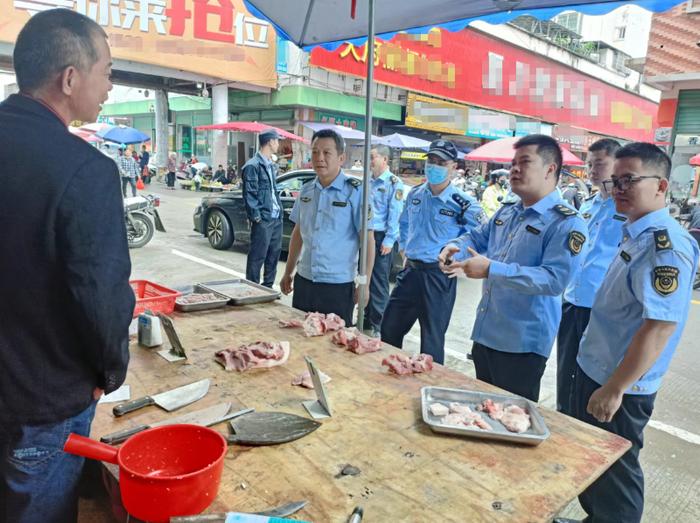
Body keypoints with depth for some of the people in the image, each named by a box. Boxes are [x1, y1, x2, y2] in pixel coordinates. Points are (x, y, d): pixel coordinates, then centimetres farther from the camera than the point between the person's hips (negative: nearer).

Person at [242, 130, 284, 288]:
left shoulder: (272, 165, 16)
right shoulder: (253, 165, -10)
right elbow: (249, 194, -13)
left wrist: (280, 209, 13)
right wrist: (256, 217, -15)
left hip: (276, 217, 8)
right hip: (263, 220, -8)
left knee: (274, 254, 13)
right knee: (257, 256, -1)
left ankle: (268, 287, 25)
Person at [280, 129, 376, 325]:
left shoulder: (355, 191, -10)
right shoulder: (306, 190, 7)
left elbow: (368, 239, -10)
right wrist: (288, 272, 16)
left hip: (338, 286, -5)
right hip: (303, 281, 5)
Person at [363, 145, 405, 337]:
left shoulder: (393, 183, -7)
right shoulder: (369, 182, 14)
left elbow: (395, 214, -13)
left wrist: (388, 240, -17)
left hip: (381, 238, -7)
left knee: (379, 283, -1)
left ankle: (378, 325, 8)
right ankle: (366, 320, 26)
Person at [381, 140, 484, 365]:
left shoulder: (463, 204, -13)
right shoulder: (414, 194, 6)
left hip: (439, 277, -6)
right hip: (410, 271, 6)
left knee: (432, 341, 7)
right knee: (389, 329, 15)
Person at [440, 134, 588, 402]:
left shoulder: (566, 222, -15)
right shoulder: (505, 213, 11)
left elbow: (555, 279, -26)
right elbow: (476, 238, 22)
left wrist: (492, 270, -31)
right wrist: (454, 248, -4)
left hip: (523, 344, -7)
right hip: (485, 334, 8)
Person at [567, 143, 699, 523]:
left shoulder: (666, 245, -22)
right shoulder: (634, 235, 7)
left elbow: (661, 325, -27)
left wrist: (614, 389, -24)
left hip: (619, 386, -9)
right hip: (593, 370, 9)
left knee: (614, 474, 10)